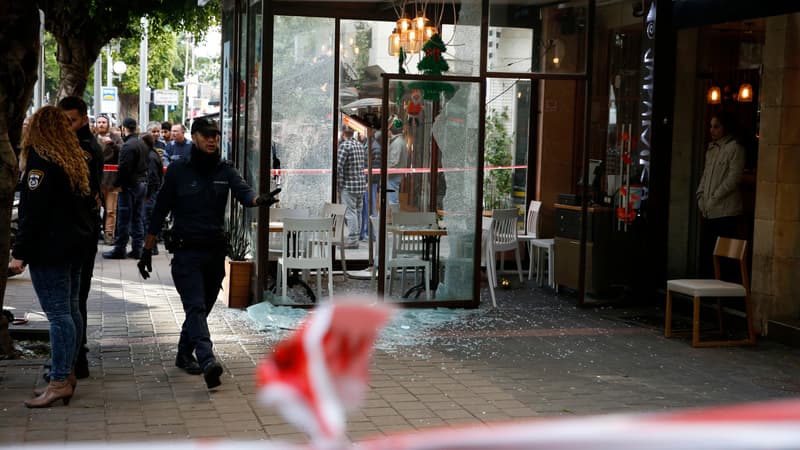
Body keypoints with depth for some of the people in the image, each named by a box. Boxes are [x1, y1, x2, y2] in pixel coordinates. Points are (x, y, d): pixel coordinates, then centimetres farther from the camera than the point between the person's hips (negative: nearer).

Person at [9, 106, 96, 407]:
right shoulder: (76, 161, 13)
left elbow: (32, 211, -17)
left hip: (50, 249, -9)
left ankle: (60, 381, -9)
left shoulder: (40, 161, -12)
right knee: (70, 310, 12)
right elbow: (87, 204, 16)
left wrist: (20, 253, -15)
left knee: (58, 313, -9)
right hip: (76, 246, 9)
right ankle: (68, 372, 19)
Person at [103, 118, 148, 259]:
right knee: (137, 218, 11)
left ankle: (119, 249, 1)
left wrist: (117, 184, -13)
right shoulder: (143, 144, 11)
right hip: (143, 183, 8)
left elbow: (124, 168, -21)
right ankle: (137, 249, 12)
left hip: (130, 185, -8)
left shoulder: (128, 146, -16)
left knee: (124, 219, -3)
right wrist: (144, 180, 16)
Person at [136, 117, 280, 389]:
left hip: (216, 252, 4)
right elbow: (159, 213, 4)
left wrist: (259, 200, -38)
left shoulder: (225, 170, 6)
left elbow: (243, 192, -14)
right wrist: (147, 250, 3)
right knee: (196, 307, -16)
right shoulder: (178, 171, 0)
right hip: (186, 252, -4)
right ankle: (207, 361, -29)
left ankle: (184, 354, 32)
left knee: (202, 308, 14)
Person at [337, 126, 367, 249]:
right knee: (357, 212, 13)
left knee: (350, 212, -5)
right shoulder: (360, 145, 11)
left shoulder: (344, 145, -13)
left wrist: (339, 182, -8)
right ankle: (356, 237, 19)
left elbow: (339, 166, -18)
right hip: (361, 183, 8)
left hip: (349, 184, -8)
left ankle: (352, 240, -6)